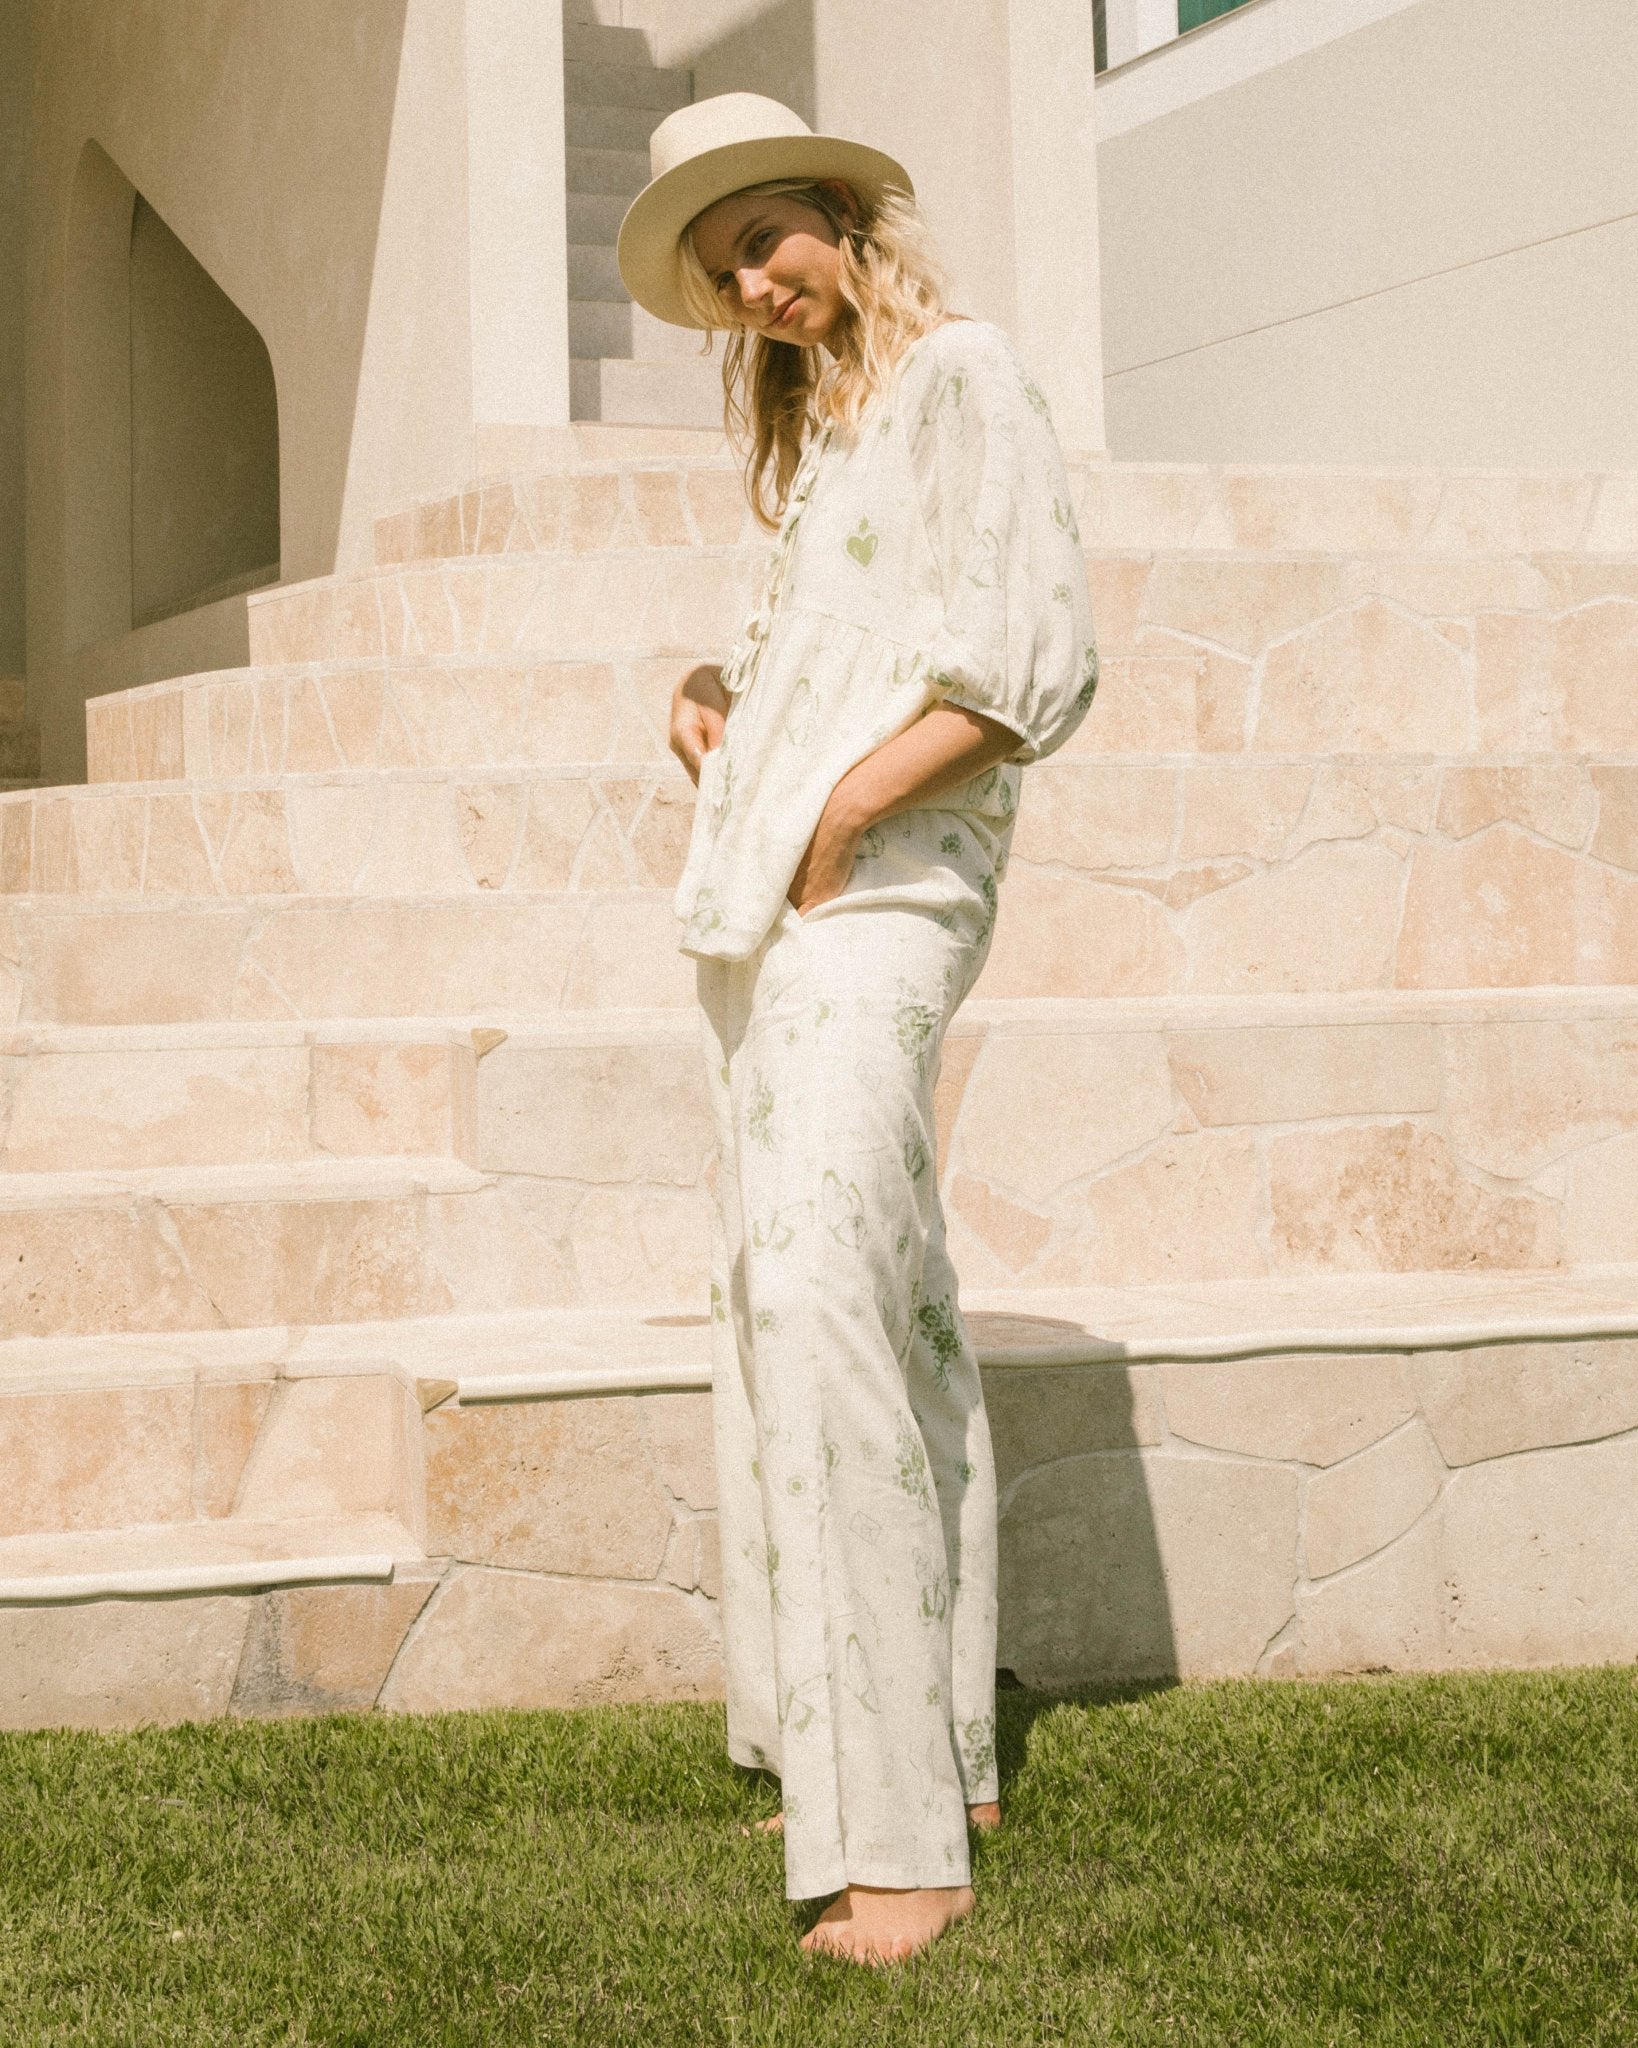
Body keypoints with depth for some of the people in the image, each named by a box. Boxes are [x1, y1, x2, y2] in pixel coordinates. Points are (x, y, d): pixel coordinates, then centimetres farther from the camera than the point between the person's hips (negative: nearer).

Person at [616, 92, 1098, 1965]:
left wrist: (841, 816, -16)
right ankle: (930, 1759, 19)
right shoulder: (819, 435, 23)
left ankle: (899, 1836, -20)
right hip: (761, 905, 9)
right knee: (842, 1309, 10)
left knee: (823, 1293, -20)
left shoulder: (960, 379, -3)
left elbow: (1035, 662, -13)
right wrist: (713, 696, 10)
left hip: (875, 898, -9)